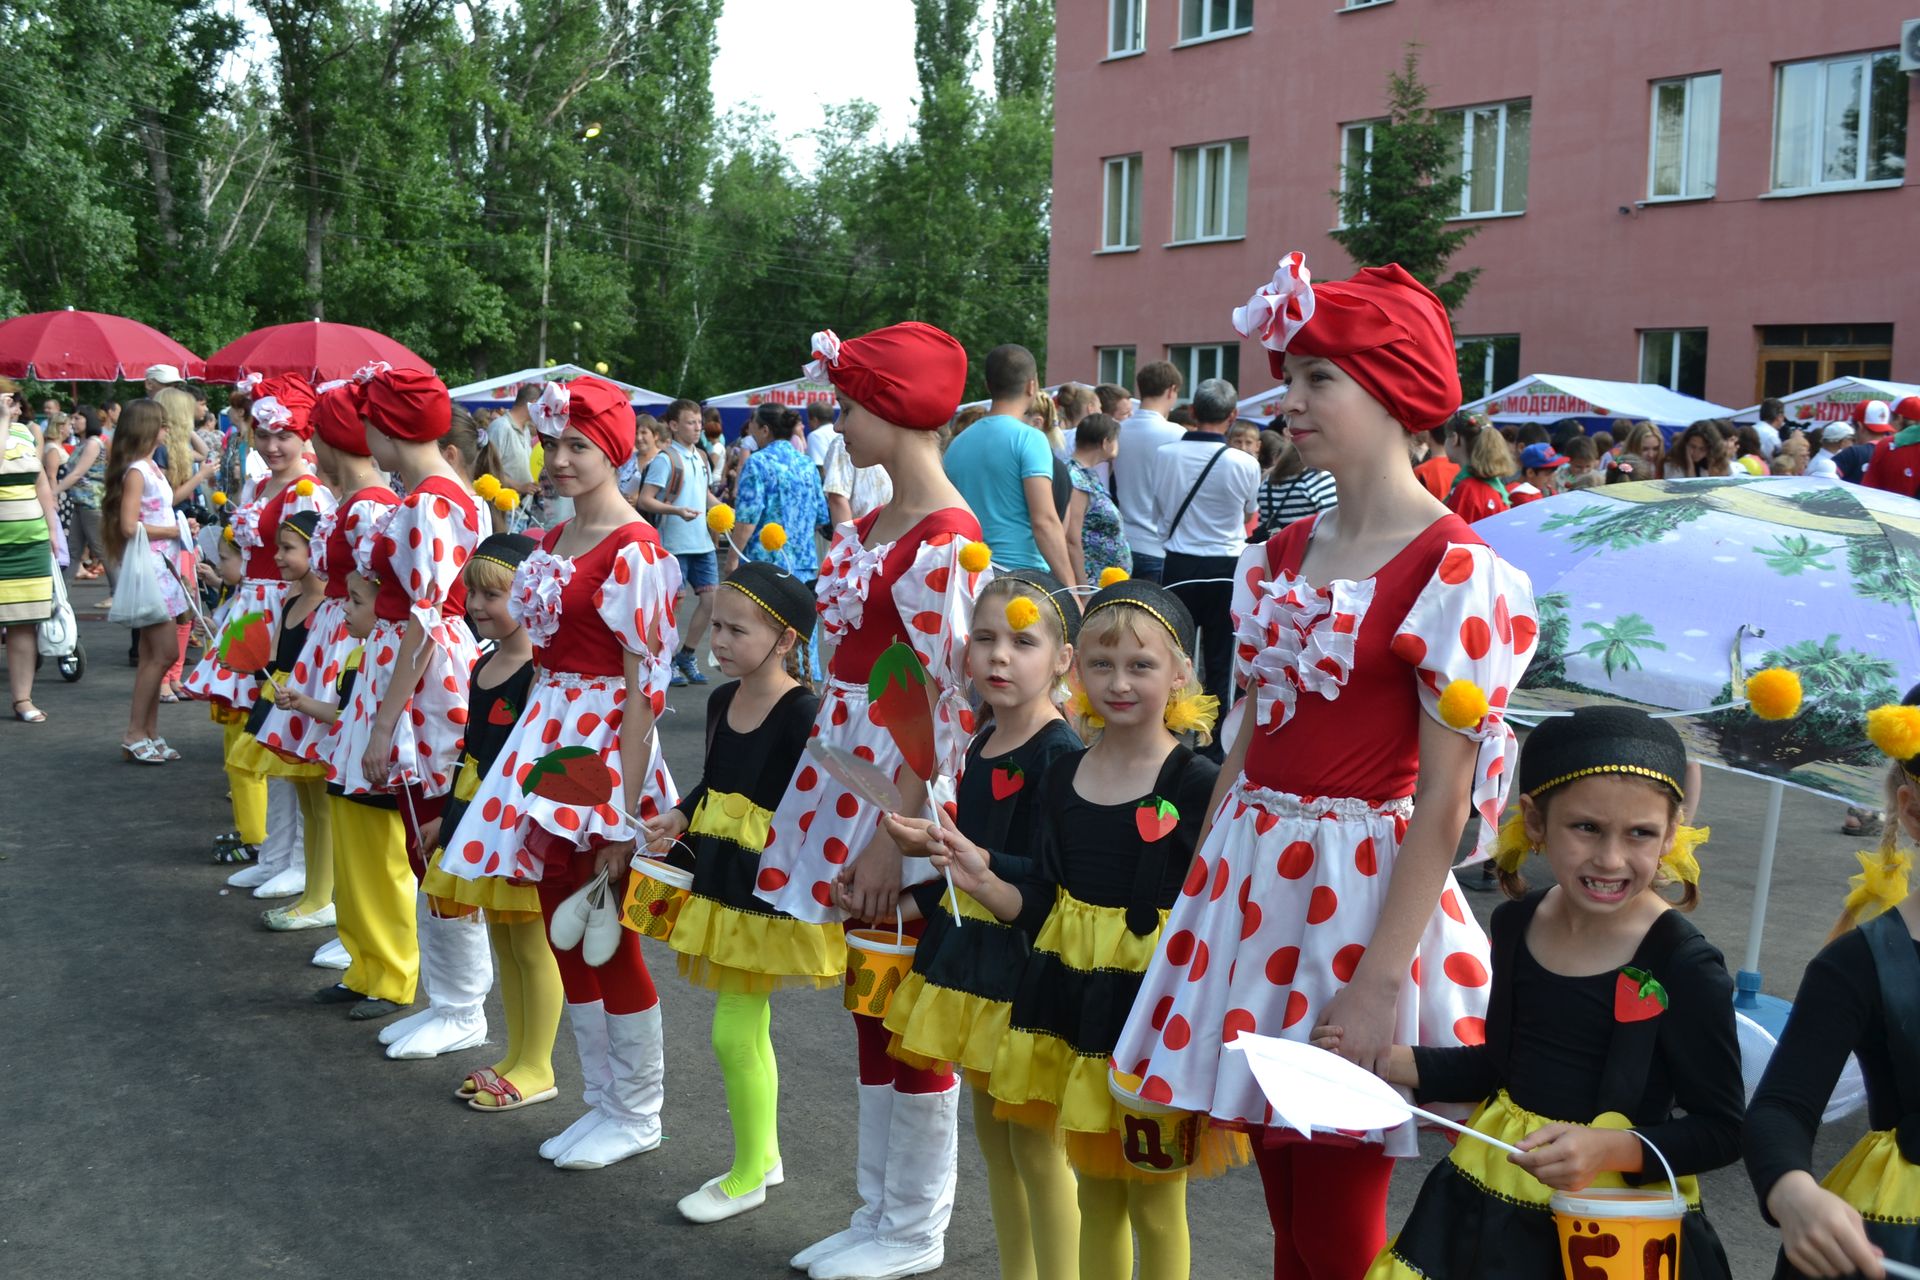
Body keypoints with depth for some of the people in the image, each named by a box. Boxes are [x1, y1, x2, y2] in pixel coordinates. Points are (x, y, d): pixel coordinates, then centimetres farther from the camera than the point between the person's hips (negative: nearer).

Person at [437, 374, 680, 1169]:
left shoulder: (634, 551, -14)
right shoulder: (549, 545, 12)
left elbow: (646, 685, -16)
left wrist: (624, 812, -18)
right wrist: (527, 762, 11)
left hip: (604, 748, -8)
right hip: (546, 737, 8)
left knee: (609, 942, 1)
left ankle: (637, 1116, 18)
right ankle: (602, 1101, 27)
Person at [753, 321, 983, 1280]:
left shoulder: (943, 542, -17)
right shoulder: (868, 527, 11)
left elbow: (942, 707, -20)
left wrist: (892, 834, -21)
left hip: (903, 782, -9)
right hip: (844, 764, 9)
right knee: (868, 1003, 16)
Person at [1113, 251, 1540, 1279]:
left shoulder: (1453, 570, -12)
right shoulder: (1276, 557, 9)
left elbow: (1444, 797, -15)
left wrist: (1380, 979, -19)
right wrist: (1201, 891, 10)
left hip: (1360, 882, -6)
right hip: (1251, 875, 6)